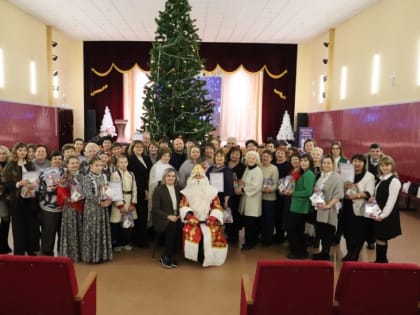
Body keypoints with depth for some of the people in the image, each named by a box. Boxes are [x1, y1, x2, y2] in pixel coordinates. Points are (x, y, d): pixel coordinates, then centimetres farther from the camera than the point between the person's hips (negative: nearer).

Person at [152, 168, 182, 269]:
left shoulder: (179, 189, 15)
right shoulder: (158, 190, 2)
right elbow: (155, 209, -5)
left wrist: (180, 215, -5)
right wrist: (168, 216, -17)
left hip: (176, 218, 3)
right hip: (163, 219, -3)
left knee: (181, 226, -30)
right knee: (172, 226, -34)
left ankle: (173, 256, -16)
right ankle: (165, 257, -18)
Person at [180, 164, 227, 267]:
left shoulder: (211, 191, 8)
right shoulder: (187, 191, 8)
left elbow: (217, 207, 5)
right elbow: (183, 206, 0)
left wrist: (213, 217, -13)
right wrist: (189, 215, -19)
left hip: (208, 221, 1)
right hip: (193, 220, -1)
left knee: (215, 232, -27)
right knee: (190, 232, -31)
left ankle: (209, 257, -3)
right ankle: (193, 256, -7)